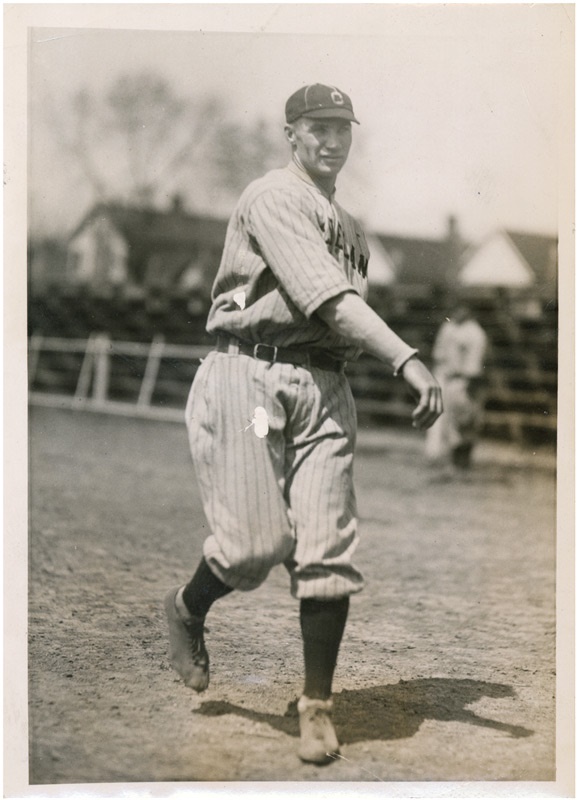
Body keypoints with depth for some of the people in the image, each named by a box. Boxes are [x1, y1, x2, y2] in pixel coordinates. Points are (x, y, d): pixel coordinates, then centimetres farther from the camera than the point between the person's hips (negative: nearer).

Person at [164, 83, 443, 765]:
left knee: (328, 550, -4)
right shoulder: (273, 198, -4)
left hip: (325, 387, 6)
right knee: (258, 543, -10)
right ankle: (187, 610, 24)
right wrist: (408, 361, -25)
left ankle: (317, 708, 7)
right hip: (249, 374, -6)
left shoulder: (350, 228, 25)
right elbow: (328, 299, -17)